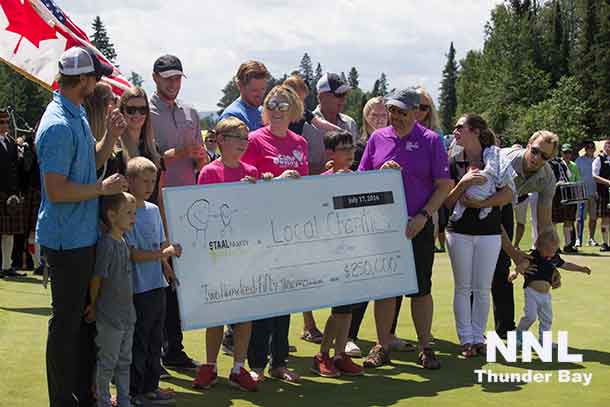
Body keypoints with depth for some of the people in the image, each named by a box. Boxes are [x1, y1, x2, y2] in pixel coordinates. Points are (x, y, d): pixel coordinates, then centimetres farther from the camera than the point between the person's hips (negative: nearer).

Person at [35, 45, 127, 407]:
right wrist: (102, 188, -17)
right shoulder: (59, 126, -21)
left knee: (86, 317, 17)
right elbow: (56, 190, -25)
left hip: (84, 235, 10)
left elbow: (91, 162, 19)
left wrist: (111, 136, 4)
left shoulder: (77, 115, 10)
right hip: (67, 239, -10)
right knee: (67, 322, 1)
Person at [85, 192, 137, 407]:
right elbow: (96, 278, -16)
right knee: (107, 363, 5)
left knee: (124, 361, 17)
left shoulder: (123, 242, 8)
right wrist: (93, 305, -8)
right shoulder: (106, 244, -20)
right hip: (110, 316, -8)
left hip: (126, 314, 8)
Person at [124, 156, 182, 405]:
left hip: (158, 285, 8)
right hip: (138, 289, -8)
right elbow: (133, 254, -18)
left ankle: (151, 386, 27)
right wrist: (164, 254, -22)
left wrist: (168, 271, 5)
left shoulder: (154, 210, 10)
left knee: (155, 339, 15)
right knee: (138, 342, 2)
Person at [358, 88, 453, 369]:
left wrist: (423, 216, -12)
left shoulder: (430, 140, -1)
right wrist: (382, 173, -12)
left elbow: (444, 185, -2)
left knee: (421, 288, 4)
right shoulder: (377, 138, 6)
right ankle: (382, 347, 15)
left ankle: (425, 348, 15)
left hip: (418, 226, -2)